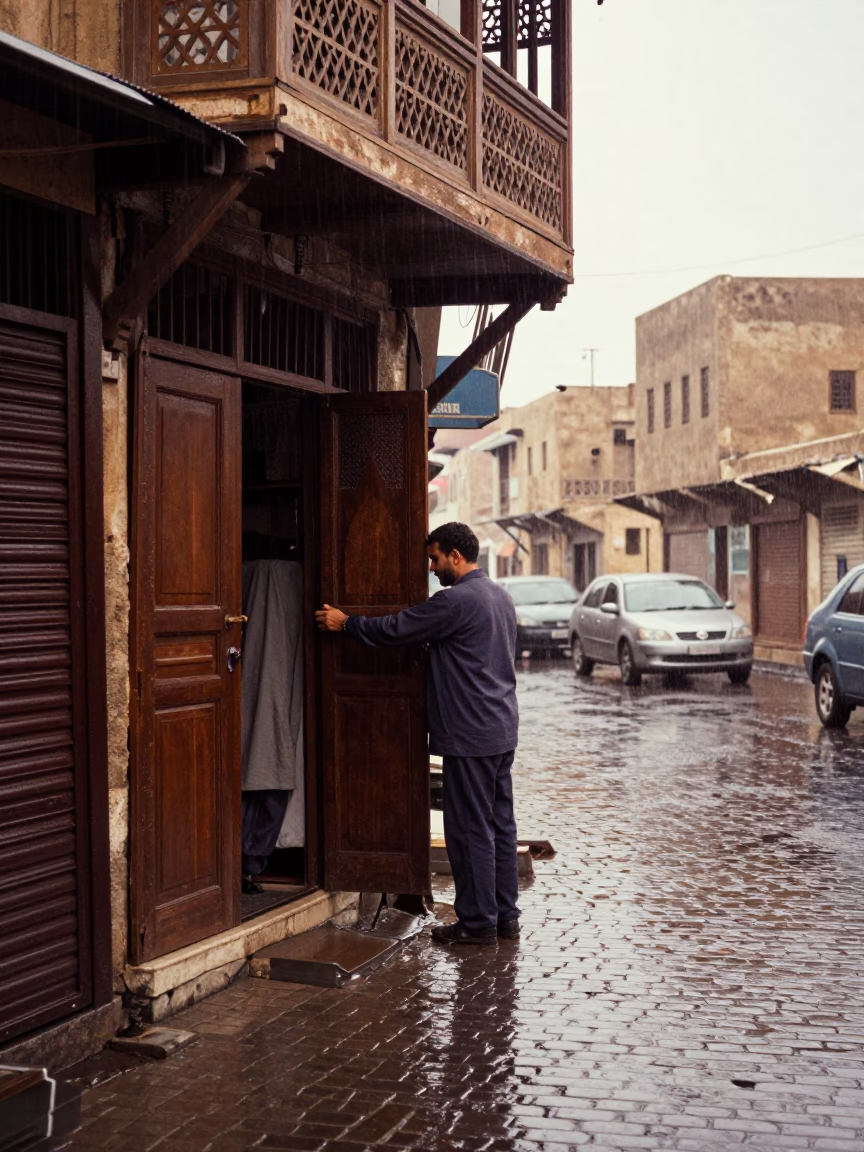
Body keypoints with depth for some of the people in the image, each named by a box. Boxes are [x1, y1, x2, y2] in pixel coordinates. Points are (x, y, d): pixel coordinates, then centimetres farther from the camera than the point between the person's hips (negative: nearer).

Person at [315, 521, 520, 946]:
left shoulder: (457, 600, -16)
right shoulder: (499, 596, 14)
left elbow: (396, 628, -11)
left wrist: (345, 622, 2)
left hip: (471, 735, -9)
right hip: (502, 731, 9)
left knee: (471, 828, -2)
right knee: (499, 823, 12)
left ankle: (478, 922, 3)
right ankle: (504, 915, 18)